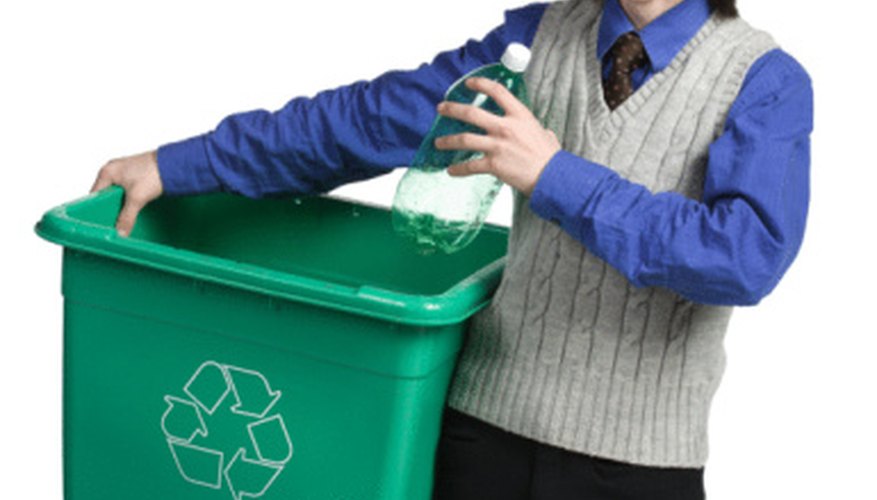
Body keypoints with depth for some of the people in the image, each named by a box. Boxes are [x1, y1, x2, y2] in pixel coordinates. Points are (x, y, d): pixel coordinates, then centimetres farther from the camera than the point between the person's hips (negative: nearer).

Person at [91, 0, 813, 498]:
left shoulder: (767, 81, -9)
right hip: (490, 420, 3)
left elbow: (749, 256, -24)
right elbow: (368, 119, 5)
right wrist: (175, 165, 5)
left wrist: (556, 177, -27)